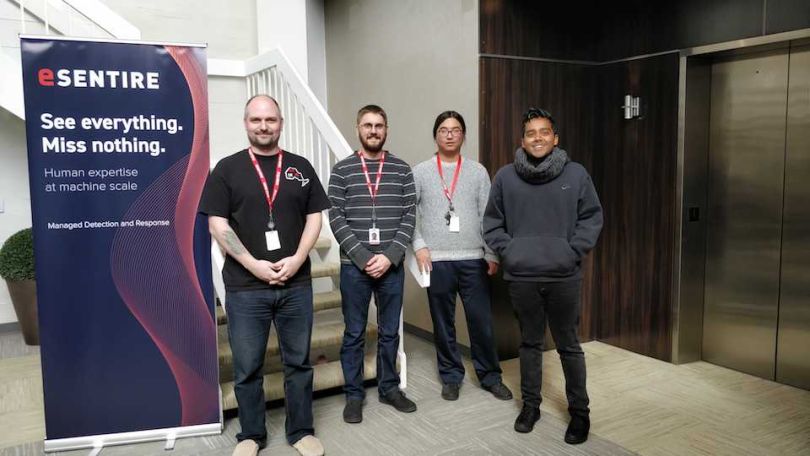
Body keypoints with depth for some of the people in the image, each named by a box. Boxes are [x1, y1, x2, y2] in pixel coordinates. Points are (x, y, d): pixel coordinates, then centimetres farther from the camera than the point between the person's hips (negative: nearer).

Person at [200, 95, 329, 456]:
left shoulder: (300, 167, 8)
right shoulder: (227, 169, 2)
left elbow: (314, 218, 6)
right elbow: (217, 224, -4)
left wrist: (297, 260, -9)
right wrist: (253, 264, -13)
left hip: (296, 285, 2)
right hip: (245, 288, -1)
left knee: (298, 362, 11)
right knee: (247, 368, 9)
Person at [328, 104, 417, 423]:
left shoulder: (402, 170, 5)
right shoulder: (342, 170, 1)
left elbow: (408, 218, 0)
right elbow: (336, 219, -5)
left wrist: (389, 257, -11)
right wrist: (363, 258, -13)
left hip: (392, 265, 2)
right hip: (354, 266, -1)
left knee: (389, 332, 13)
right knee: (354, 334, 8)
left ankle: (389, 388, 29)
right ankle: (354, 395, 21)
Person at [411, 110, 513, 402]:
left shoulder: (477, 172, 6)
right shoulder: (420, 172, 3)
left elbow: (488, 216, 4)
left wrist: (492, 254, 0)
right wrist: (419, 246, -8)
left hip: (473, 260, 1)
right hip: (437, 261, 0)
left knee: (482, 321, 5)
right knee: (443, 324, 9)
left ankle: (490, 376, 22)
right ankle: (451, 376, 24)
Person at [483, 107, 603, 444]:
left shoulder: (576, 174, -1)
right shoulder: (505, 176, 1)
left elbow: (592, 218, 3)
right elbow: (492, 222, 7)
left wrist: (573, 252, -6)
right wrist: (507, 251, -4)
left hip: (564, 277, -1)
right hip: (521, 277, 1)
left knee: (568, 345, 8)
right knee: (530, 343, 14)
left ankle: (579, 411, 22)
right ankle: (530, 404, 28)